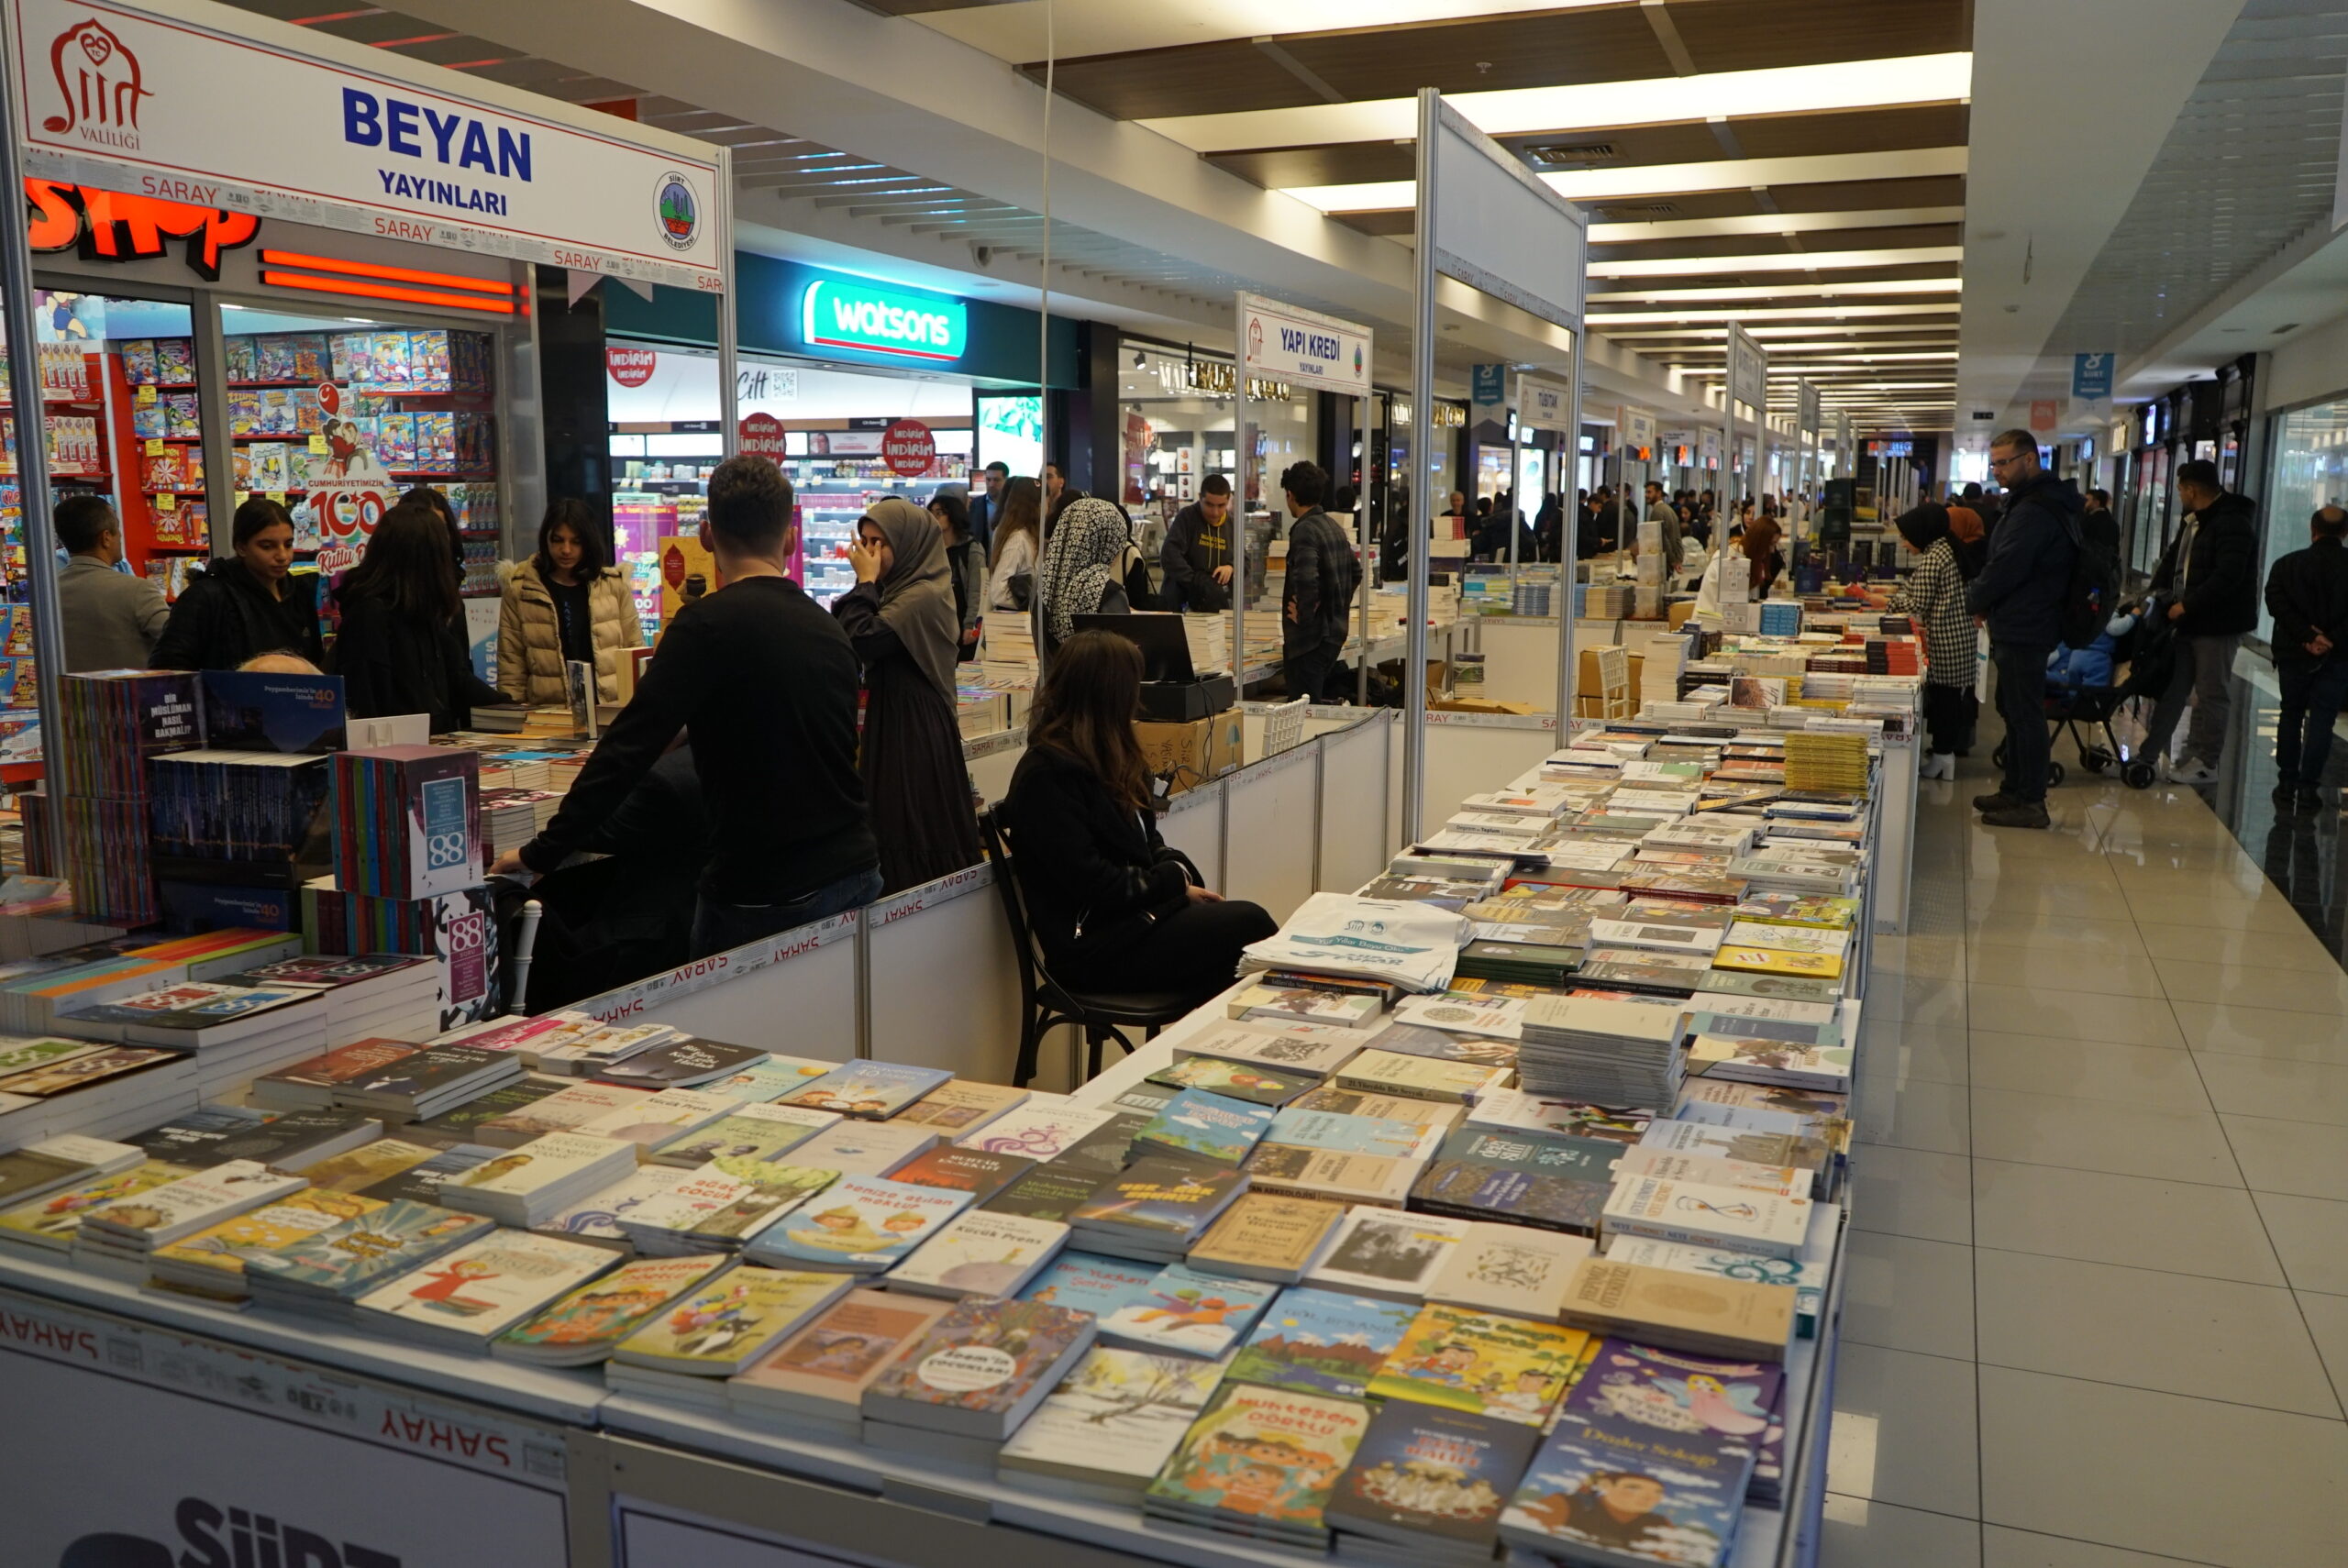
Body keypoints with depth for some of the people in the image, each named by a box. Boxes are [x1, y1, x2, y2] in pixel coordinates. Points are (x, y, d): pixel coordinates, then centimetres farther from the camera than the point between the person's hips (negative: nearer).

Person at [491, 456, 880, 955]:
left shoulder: (711, 623, -13)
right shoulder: (830, 629, 8)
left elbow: (629, 747, -17)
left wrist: (542, 853, -11)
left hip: (765, 895, -6)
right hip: (856, 876, 6)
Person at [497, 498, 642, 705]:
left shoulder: (614, 584, 9)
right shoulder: (519, 589, 5)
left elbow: (635, 652, 11)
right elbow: (511, 663, 6)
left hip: (612, 711, 1)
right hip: (547, 715, -1)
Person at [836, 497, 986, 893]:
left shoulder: (924, 596, -18)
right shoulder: (903, 589, 13)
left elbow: (860, 641, -25)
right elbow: (838, 632, 12)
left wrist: (866, 580, -15)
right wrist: (871, 584, 3)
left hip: (914, 731, -10)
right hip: (895, 723, 10)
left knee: (908, 829, -4)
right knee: (894, 827, 14)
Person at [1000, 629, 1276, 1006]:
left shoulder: (1101, 763, 16)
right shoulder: (1046, 776, -14)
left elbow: (1146, 841, 20)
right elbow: (1092, 884, -18)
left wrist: (1183, 882, -1)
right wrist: (1175, 879, -5)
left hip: (1137, 916, 9)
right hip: (1095, 947, -9)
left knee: (1246, 918, -16)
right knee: (1248, 923, -19)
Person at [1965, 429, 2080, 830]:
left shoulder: (2034, 511, -20)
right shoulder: (2044, 503, 16)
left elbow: (2005, 568, -23)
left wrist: (1975, 601, -6)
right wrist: (1985, 602, 7)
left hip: (2023, 630, -11)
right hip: (2023, 627, 11)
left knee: (2024, 714, -6)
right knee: (2014, 710, 17)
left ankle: (2031, 803, 0)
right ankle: (2014, 790, 26)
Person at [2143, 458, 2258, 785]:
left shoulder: (2233, 524, -17)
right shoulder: (2194, 522, 13)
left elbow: (2227, 577, -25)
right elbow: (2172, 559, 18)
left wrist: (2186, 605, -20)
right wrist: (2158, 595, 3)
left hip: (2218, 624, -9)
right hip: (2189, 622, 9)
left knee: (2211, 694, -1)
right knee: (2171, 687, 11)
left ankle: (2205, 764, 6)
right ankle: (2149, 752, 16)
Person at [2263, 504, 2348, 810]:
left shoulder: (2287, 564, 0)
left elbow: (2276, 601, -12)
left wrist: (2306, 635, -15)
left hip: (2295, 653, 1)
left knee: (2291, 715, 12)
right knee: (2322, 720, 3)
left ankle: (2287, 784, 12)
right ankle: (2308, 786, 0)